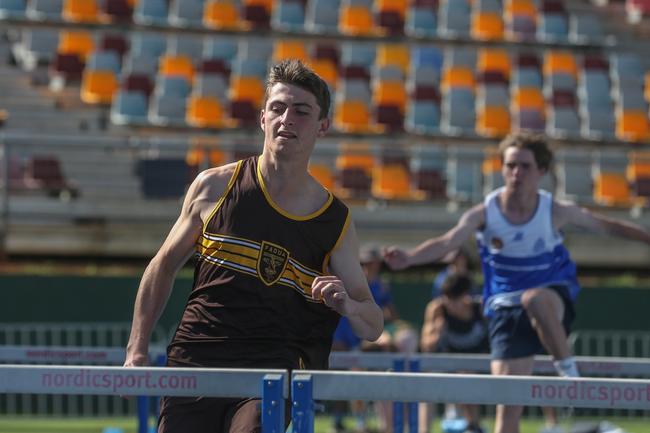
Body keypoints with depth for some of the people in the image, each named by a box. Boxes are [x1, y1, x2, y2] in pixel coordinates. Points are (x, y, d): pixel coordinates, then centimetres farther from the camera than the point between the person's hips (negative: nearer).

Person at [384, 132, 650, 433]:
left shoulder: (556, 211, -10)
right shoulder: (484, 213, -13)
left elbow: (607, 226, 3)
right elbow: (447, 242, -28)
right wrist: (408, 258, -46)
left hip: (554, 297, -1)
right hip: (506, 306, 1)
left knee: (534, 298, -39)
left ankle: (568, 371, -20)